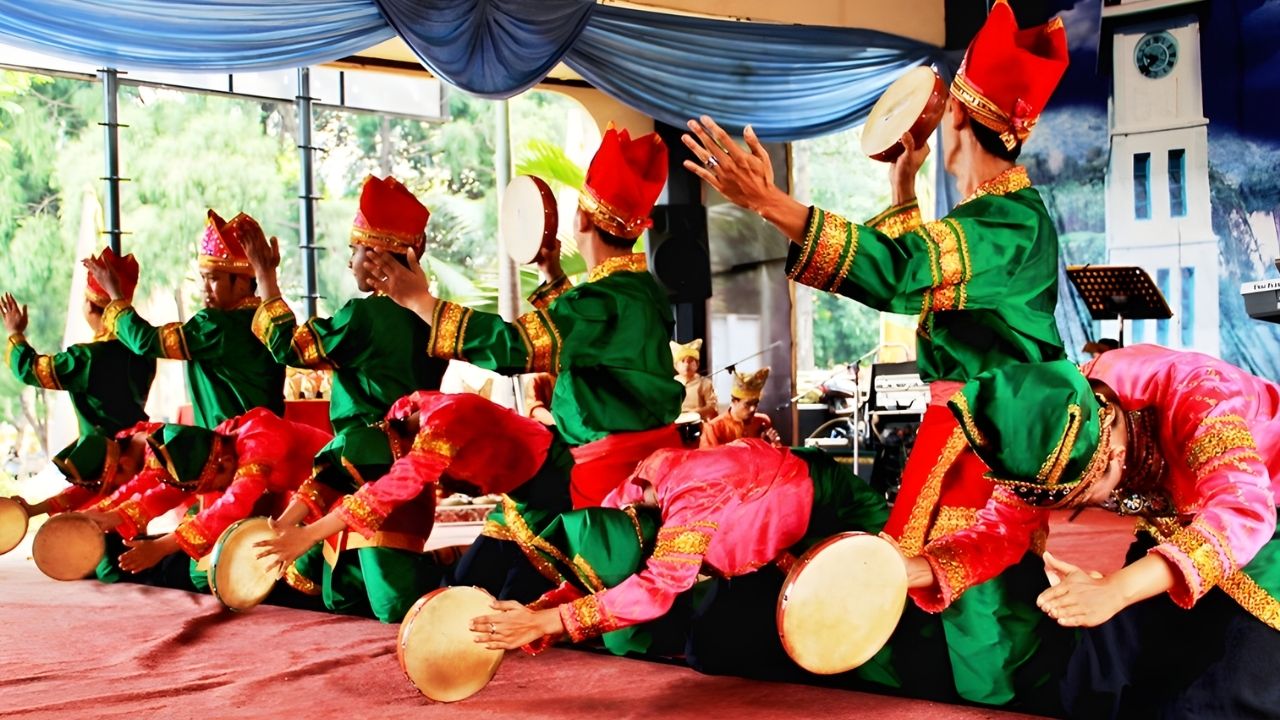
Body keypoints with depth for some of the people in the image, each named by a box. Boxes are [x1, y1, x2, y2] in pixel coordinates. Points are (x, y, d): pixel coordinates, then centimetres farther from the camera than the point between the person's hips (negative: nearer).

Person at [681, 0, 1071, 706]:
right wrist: (902, 190, 22)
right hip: (960, 423, 10)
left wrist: (767, 201, -41)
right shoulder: (988, 211, 14)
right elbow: (910, 276, 30)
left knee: (972, 596, -6)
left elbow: (896, 270, -34)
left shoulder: (1011, 220, -17)